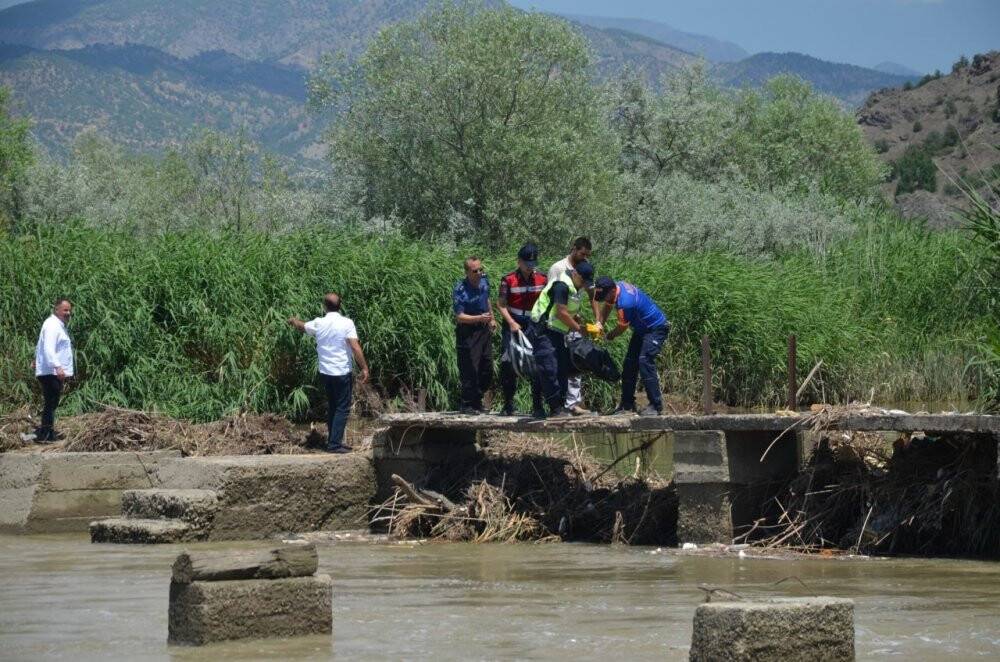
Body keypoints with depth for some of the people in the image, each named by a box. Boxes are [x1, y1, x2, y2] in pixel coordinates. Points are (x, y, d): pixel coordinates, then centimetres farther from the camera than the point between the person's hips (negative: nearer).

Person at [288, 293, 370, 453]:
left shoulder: (319, 323, 0)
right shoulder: (346, 323, -13)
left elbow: (301, 326, 21)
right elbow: (355, 347, -18)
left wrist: (293, 320, 44)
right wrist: (364, 368, -12)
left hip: (325, 372, 5)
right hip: (343, 372, -5)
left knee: (332, 407, 18)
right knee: (342, 409, 0)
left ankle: (333, 441, 22)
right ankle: (334, 444, -7)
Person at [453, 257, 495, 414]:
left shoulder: (484, 281, 2)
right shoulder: (460, 290, -20)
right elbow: (459, 316, -23)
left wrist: (491, 319, 29)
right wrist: (480, 318, -34)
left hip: (484, 330, 8)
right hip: (468, 332, -8)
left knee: (487, 370, 11)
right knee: (470, 370, -8)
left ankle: (477, 402, 24)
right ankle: (467, 405, 1)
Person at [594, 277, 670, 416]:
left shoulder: (625, 303, -34)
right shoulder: (617, 286, -7)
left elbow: (622, 328, -19)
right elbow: (607, 306, 13)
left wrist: (609, 337, 0)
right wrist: (600, 323, -1)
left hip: (656, 328, -10)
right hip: (642, 329, 10)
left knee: (645, 362, -21)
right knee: (630, 363, 8)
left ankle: (656, 406, -19)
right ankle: (627, 404, 13)